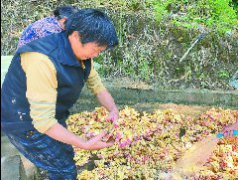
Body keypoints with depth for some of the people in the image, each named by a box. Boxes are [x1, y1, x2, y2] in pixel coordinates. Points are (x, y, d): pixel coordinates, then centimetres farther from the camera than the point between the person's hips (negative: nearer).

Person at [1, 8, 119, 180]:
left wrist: (114, 110, -15)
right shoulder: (43, 60, -36)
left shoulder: (82, 54, -7)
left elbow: (97, 86, 3)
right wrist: (85, 144, -34)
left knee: (66, 155, 23)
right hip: (25, 123, -8)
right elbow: (43, 121, -35)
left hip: (54, 116, 9)